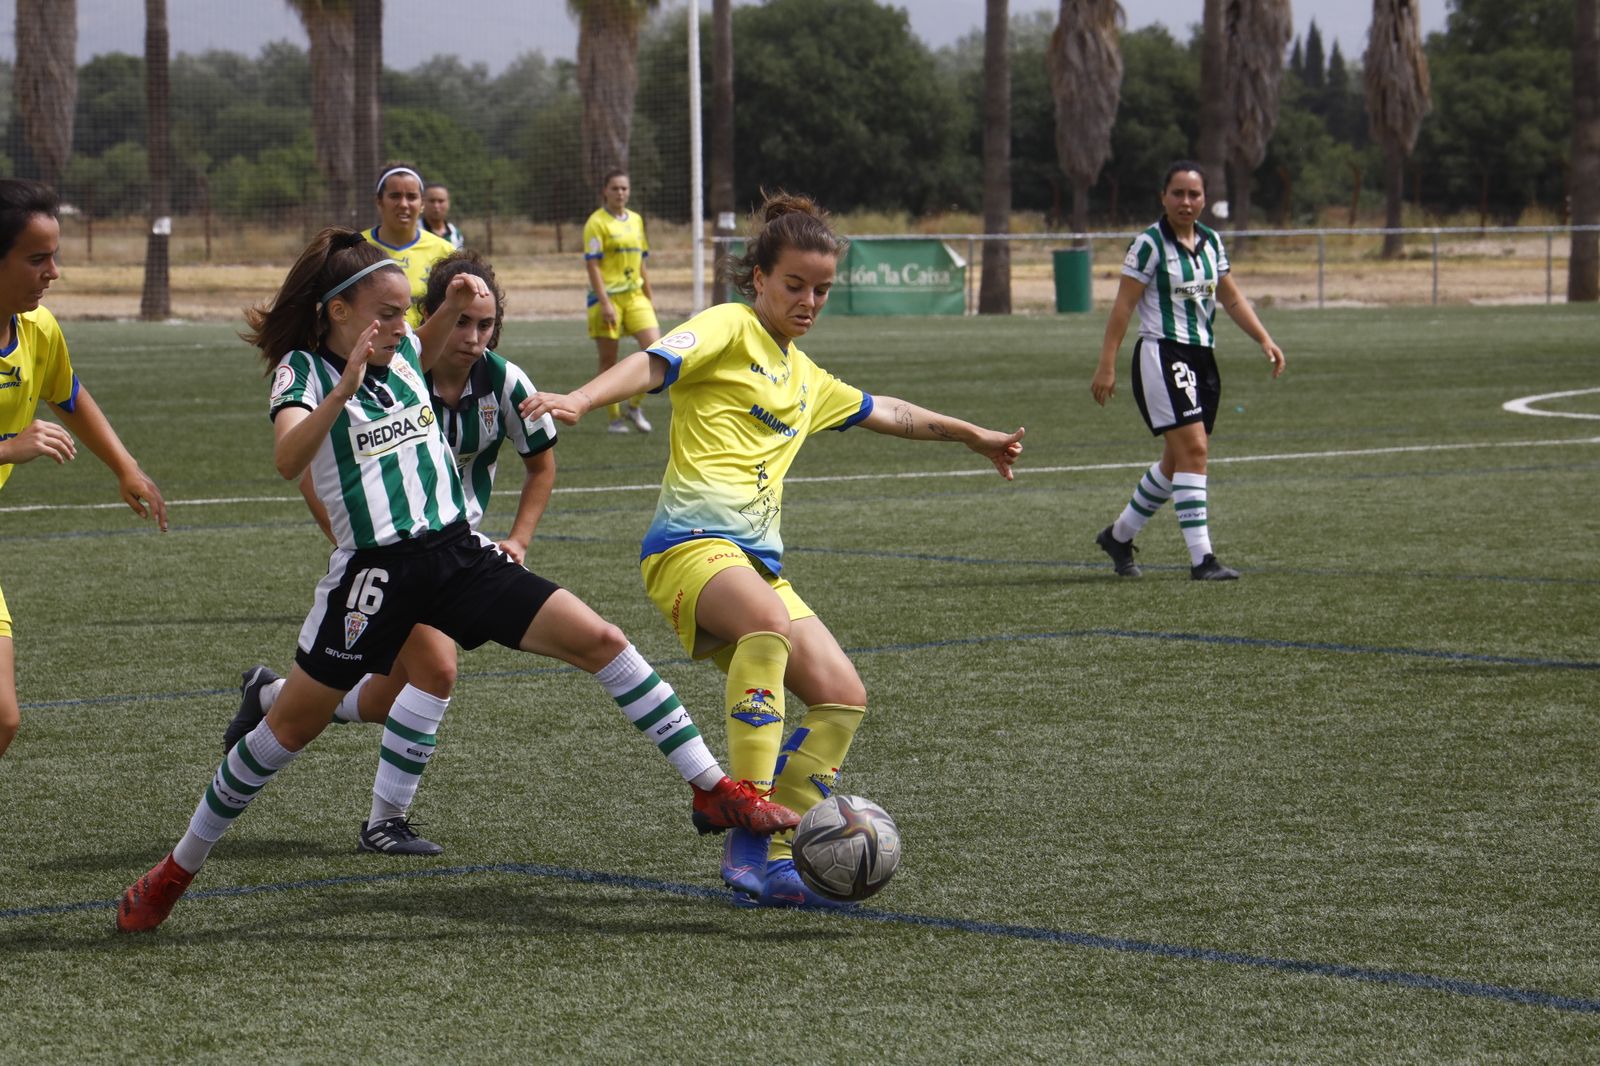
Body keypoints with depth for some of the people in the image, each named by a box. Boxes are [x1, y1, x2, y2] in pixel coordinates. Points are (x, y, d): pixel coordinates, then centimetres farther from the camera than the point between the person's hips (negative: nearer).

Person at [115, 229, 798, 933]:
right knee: (291, 727, 1)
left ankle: (712, 790, -1)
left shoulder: (400, 351, 10)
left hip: (460, 553, 5)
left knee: (599, 640, -8)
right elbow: (287, 461, -26)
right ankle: (178, 869, 18)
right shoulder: (303, 369, -6)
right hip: (374, 574, -5)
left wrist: (454, 307, 17)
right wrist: (345, 387, -37)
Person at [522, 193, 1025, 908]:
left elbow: (882, 412, 46)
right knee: (769, 622, -38)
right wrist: (580, 400, -34)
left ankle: (769, 857, 2)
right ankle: (747, 829, -38)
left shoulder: (805, 377, 28)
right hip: (693, 540, -9)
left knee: (843, 698, -1)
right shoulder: (730, 329, 3)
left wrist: (970, 435, 57)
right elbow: (653, 364, -15)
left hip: (759, 561, 9)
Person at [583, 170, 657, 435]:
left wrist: (649, 297, 18)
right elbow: (592, 265, -11)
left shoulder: (636, 220, 13)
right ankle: (614, 418, 11)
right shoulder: (597, 223, -7)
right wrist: (605, 303, -18)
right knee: (608, 359, 1)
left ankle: (635, 405, 7)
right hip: (608, 296, -5)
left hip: (635, 295, 5)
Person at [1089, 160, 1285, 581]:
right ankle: (1201, 559, -18)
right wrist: (1107, 364, -14)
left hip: (1202, 357, 8)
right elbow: (1123, 305, -10)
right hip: (1162, 355, -8)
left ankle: (1119, 536, 30)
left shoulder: (1210, 241, 10)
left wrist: (1265, 340, 6)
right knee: (1192, 449, -17)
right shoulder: (1150, 243, -9)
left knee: (1179, 460, 12)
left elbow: (1231, 298, 18)